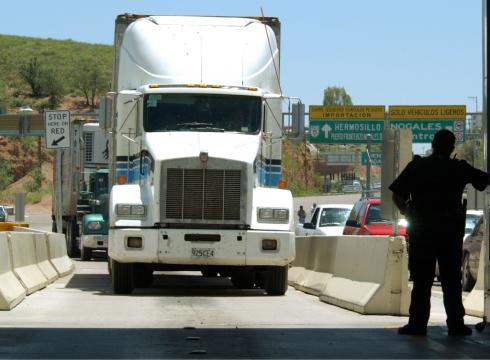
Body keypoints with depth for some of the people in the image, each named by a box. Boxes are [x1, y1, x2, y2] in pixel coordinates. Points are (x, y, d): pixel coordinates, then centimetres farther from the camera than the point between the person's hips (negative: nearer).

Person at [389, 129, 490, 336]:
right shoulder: (459, 168, 0)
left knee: (421, 280, 2)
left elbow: (397, 195, -6)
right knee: (452, 280, 7)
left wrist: (407, 213, 10)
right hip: (451, 229, 1)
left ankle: (417, 323, -1)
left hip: (421, 228, -1)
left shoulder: (417, 166, -2)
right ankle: (456, 325, 7)